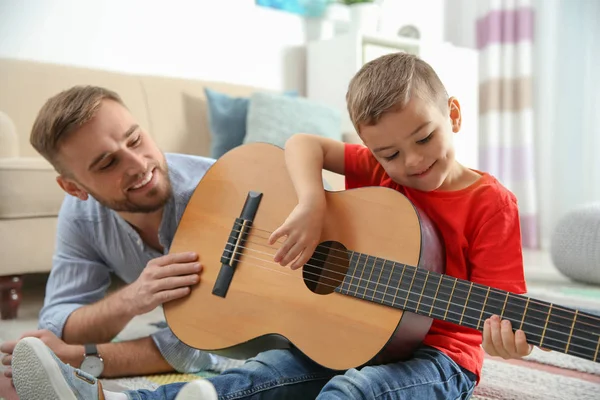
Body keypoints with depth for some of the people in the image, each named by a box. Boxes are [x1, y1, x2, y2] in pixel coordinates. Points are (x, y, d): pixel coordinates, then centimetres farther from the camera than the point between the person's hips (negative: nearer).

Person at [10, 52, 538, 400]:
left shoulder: (489, 202, -9)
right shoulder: (377, 171, 6)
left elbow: (499, 303, -14)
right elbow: (302, 144, 1)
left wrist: (504, 333, -38)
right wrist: (312, 205, -19)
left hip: (438, 355, -5)